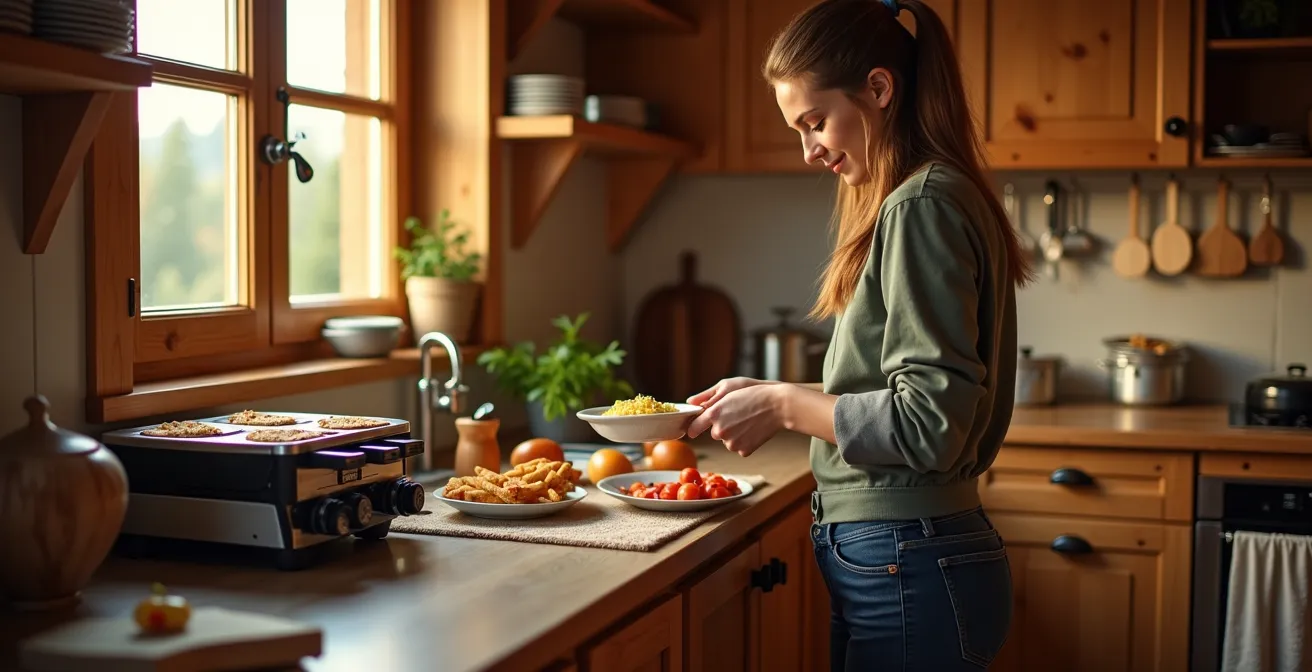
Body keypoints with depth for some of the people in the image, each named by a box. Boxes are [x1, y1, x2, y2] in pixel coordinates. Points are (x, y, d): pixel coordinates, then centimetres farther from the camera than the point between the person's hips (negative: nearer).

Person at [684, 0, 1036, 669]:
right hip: (906, 556, 9)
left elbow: (929, 422, -21)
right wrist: (772, 396, 7)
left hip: (907, 569, -9)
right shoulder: (915, 199, 15)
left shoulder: (922, 206, -15)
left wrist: (785, 404, -11)